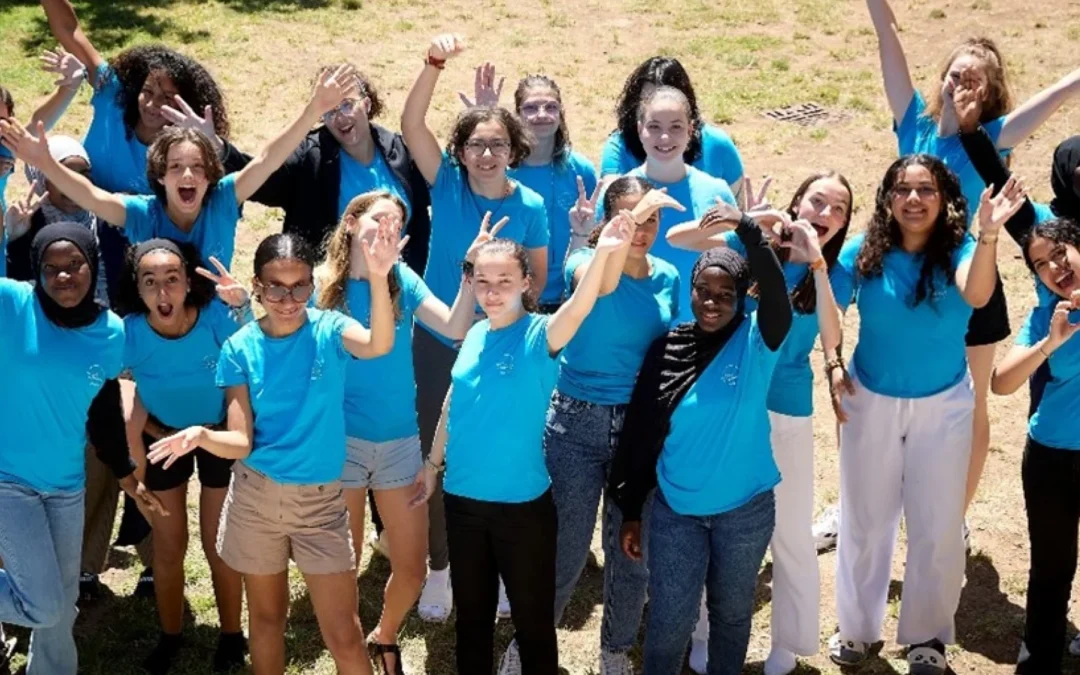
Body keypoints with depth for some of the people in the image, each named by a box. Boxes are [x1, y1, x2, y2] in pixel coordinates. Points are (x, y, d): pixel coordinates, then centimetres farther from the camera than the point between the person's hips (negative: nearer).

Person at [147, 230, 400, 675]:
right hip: (256, 496, 2)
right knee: (266, 616, 19)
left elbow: (378, 345, -33)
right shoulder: (240, 348, -6)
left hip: (320, 498, -1)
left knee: (344, 636, 1)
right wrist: (203, 436, -32)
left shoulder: (328, 330, -10)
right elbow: (240, 441, -10)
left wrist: (378, 278, -49)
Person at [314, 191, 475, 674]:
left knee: (412, 570, 8)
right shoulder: (321, 283, -4)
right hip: (342, 442, -2)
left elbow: (455, 329, -10)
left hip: (401, 441, 2)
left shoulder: (402, 279, 1)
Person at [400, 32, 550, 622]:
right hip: (437, 342, 0)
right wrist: (434, 64, -37)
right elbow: (410, 124, -24)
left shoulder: (530, 207, -9)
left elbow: (539, 275, 4)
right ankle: (439, 568, 26)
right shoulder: (446, 184, -10)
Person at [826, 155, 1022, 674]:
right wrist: (832, 362, -17)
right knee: (864, 522, 14)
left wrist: (988, 236, -52)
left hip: (942, 407, -1)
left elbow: (977, 295, -35)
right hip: (870, 402, 1)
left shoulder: (959, 250, -14)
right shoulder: (864, 252, -11)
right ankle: (857, 627, 33)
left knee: (937, 528, 7)